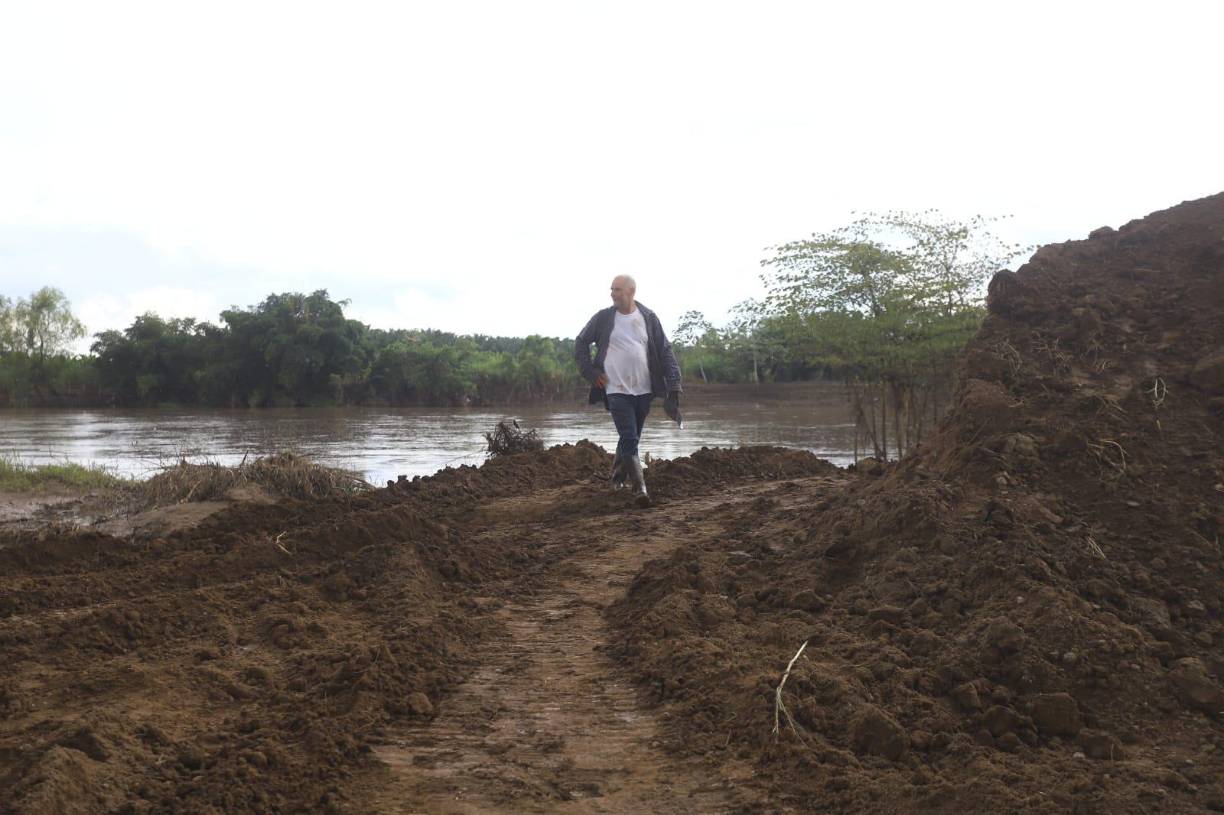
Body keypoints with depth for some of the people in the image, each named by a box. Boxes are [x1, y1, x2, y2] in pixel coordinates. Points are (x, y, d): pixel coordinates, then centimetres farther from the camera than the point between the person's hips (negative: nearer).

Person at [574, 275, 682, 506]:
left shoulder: (648, 318, 2)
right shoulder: (603, 318, 0)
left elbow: (665, 351, 2)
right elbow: (580, 344, 11)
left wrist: (674, 383, -6)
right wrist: (590, 372, 0)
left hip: (643, 390, 3)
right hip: (616, 390, -2)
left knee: (630, 438, 15)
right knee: (629, 440, -12)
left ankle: (618, 475, 38)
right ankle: (639, 488, -13)